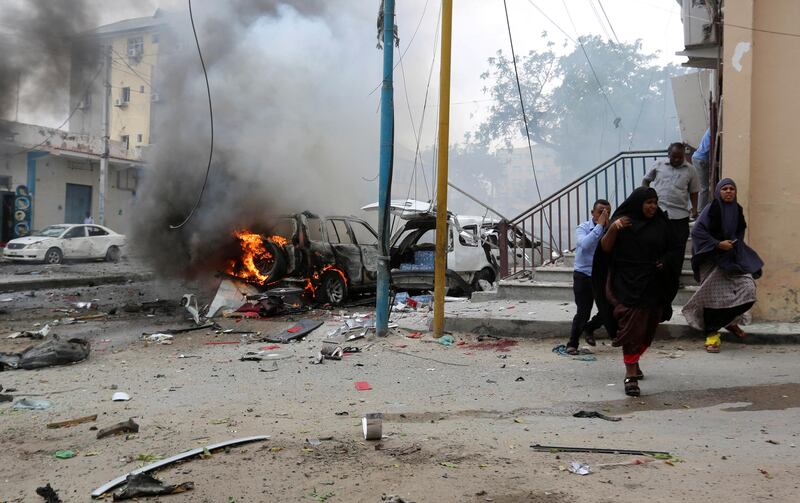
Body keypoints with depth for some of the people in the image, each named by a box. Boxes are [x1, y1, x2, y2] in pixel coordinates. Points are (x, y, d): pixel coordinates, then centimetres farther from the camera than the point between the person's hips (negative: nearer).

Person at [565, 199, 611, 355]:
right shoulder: (583, 228, -6)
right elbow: (584, 244, -27)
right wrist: (599, 225, -22)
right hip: (583, 276, -4)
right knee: (583, 312, -7)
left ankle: (589, 328, 32)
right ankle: (572, 344, 12)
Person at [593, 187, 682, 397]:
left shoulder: (660, 225, 6)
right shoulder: (622, 221, -3)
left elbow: (675, 249, 14)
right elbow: (605, 248, -9)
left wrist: (664, 261, -5)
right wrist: (612, 229, -25)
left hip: (652, 286, 4)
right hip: (627, 285, -4)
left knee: (647, 330, 14)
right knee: (631, 328, -11)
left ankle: (633, 362, 36)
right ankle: (631, 375, -11)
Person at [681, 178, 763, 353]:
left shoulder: (737, 209, 8)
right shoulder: (712, 209, -9)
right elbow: (697, 231, -16)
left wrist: (734, 243, 7)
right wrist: (718, 244, -18)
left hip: (733, 257, 5)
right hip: (713, 259, -5)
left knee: (748, 289, -7)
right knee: (714, 296, -2)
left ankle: (730, 321, 19)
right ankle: (712, 336, 11)